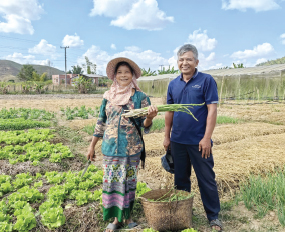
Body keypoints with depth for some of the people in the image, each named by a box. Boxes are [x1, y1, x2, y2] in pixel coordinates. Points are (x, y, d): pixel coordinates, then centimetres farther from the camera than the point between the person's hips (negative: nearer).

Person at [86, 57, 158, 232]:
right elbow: (101, 122, 10)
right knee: (111, 182, 7)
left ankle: (128, 216, 29)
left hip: (131, 149, -2)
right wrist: (92, 146, 10)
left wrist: (150, 117, -28)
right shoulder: (108, 96, 4)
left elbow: (145, 126, -5)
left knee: (129, 182, 9)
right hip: (110, 148, 2)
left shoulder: (140, 97, -3)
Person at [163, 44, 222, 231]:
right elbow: (169, 112, 12)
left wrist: (207, 138, -16)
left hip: (199, 141, -4)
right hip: (177, 141, 5)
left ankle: (214, 216, 23)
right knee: (181, 179, 16)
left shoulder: (206, 80, -6)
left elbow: (212, 110, -11)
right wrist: (167, 136, 9)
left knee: (207, 180, 6)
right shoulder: (173, 84, 7)